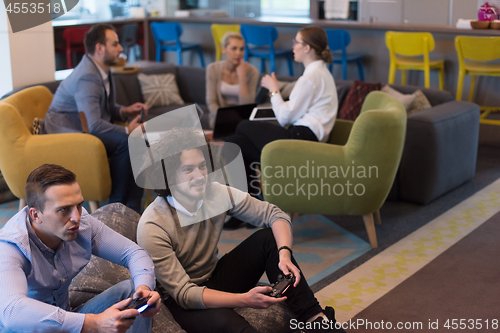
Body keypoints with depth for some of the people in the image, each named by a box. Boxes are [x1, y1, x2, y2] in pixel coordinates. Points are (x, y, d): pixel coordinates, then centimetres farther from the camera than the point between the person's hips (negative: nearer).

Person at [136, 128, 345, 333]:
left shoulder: (216, 194, -13)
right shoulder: (152, 228, -26)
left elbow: (275, 215, -7)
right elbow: (183, 293, -27)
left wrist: (285, 254, -28)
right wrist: (244, 300, -39)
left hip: (215, 278, 6)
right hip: (180, 302, -6)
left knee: (269, 238, -14)